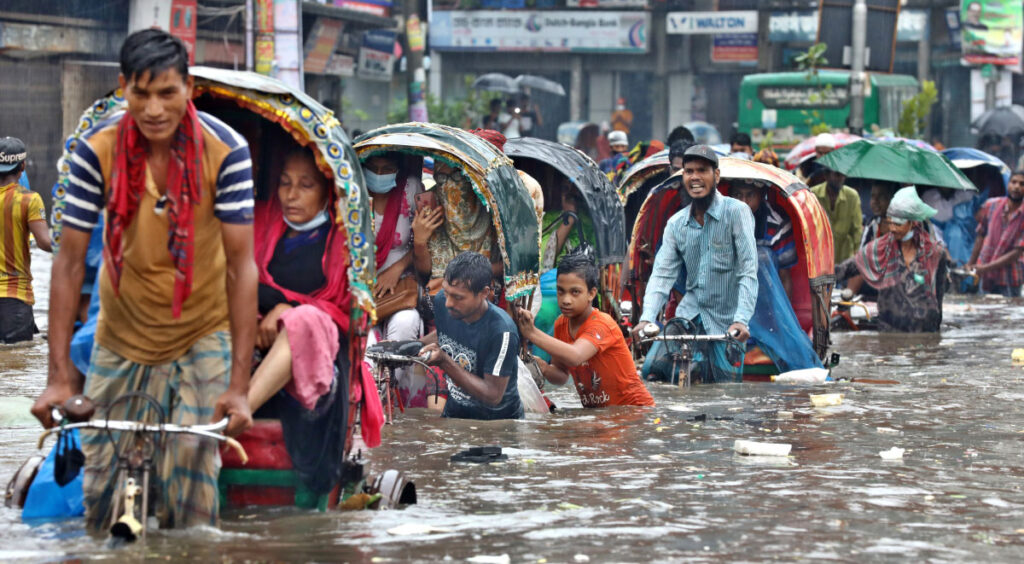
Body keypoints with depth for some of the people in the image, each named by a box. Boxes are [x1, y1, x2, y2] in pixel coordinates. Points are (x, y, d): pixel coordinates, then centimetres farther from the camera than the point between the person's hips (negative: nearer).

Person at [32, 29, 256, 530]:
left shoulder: (225, 151, -22)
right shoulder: (97, 150, -19)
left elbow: (242, 265, -21)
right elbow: (69, 261, -14)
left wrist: (239, 385, -24)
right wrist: (59, 375, -16)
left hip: (203, 336, -1)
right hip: (122, 335, 2)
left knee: (191, 467, -12)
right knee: (101, 481, 3)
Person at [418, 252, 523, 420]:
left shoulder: (501, 331, -26)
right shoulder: (441, 301, -6)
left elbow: (493, 396, -23)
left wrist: (444, 362, -28)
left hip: (499, 420, -6)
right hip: (453, 413, 6)